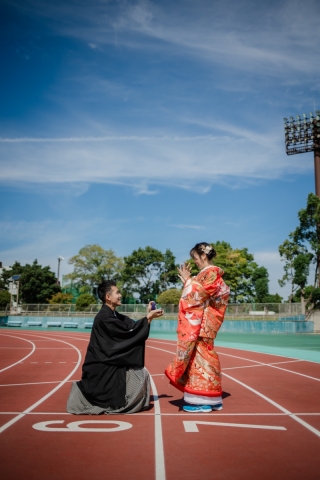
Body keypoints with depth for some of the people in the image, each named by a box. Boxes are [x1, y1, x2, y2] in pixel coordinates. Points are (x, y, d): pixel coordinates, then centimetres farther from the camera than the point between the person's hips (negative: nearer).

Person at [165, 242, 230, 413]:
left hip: (201, 323, -10)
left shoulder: (211, 273, -11)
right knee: (198, 357, 10)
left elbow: (196, 295, -19)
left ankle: (204, 400, 0)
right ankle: (203, 398, 16)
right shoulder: (206, 274, 18)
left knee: (201, 357, -6)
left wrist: (188, 279, -8)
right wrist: (188, 280, 9)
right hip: (198, 322, 10)